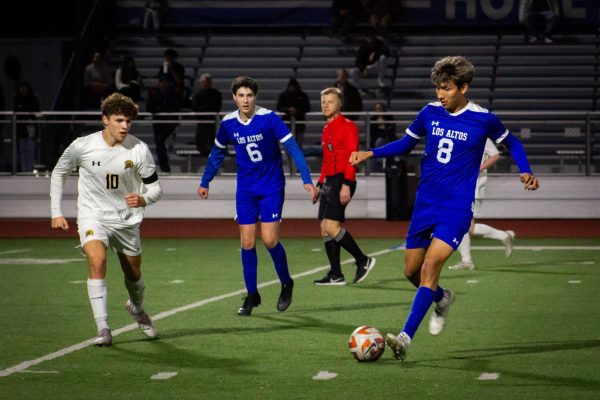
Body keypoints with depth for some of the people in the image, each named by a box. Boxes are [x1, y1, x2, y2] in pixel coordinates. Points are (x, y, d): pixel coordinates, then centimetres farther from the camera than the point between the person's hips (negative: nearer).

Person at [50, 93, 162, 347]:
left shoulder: (139, 149, -14)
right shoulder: (82, 146, -14)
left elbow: (154, 187, -5)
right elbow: (59, 173, 4)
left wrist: (143, 199, -28)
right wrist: (56, 212, 1)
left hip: (126, 218, 2)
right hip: (93, 214, -2)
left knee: (133, 273, 14)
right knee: (97, 261, -27)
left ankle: (137, 308, 50)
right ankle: (103, 329, -24)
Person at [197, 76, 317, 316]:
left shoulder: (269, 118, -15)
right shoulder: (228, 123, -2)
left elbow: (292, 147, -16)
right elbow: (217, 153, 15)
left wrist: (307, 180, -22)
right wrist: (205, 183, 22)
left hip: (272, 187, -4)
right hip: (246, 189, 4)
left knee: (270, 240, -10)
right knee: (247, 243, 1)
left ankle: (286, 284, 15)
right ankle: (252, 295, 14)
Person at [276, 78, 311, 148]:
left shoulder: (303, 95, 5)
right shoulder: (283, 95, 4)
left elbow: (307, 108, 1)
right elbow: (279, 108, -3)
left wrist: (298, 111, -17)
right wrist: (288, 110, -21)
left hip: (299, 123, 1)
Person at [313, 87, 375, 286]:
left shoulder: (347, 126, -9)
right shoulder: (327, 128, 18)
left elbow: (352, 157, -16)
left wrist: (346, 184, -23)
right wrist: (320, 184, 21)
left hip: (342, 182, -9)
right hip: (330, 182, 9)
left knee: (331, 226, -17)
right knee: (325, 228, 5)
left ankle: (363, 260, -4)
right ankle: (336, 275, 8)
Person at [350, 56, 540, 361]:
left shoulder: (483, 119, -7)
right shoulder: (430, 112, 2)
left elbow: (511, 143, 11)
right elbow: (405, 143, 17)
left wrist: (526, 171, -5)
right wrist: (371, 153, 4)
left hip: (457, 208, -5)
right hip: (425, 203, 5)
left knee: (430, 265, -21)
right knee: (411, 271, 10)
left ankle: (406, 338, -26)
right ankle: (442, 299, 44)